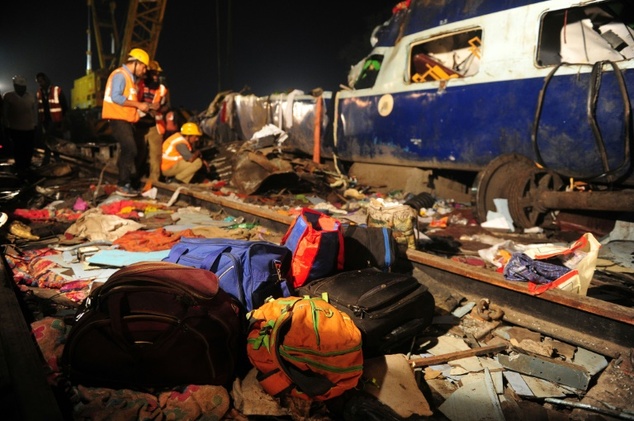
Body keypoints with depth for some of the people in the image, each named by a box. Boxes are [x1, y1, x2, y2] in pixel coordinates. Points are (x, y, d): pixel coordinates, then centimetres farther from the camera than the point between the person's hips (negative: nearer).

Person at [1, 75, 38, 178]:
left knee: (29, 151, 6)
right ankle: (20, 169, 17)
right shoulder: (8, 96, -1)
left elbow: (34, 111, 12)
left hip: (30, 129, 2)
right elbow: (4, 113, 1)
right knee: (18, 151, 4)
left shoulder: (30, 96, 6)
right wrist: (7, 127, -1)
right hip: (15, 130, -2)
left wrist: (35, 124, 10)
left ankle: (27, 168, 23)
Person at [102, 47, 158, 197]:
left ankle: (133, 182, 21)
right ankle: (123, 185, -10)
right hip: (118, 119, -10)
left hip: (127, 120, 10)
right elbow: (116, 97, -22)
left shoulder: (131, 78, 20)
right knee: (130, 150, -16)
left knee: (140, 150, 12)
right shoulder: (120, 75, -10)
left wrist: (148, 106, 8)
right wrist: (138, 104, -19)